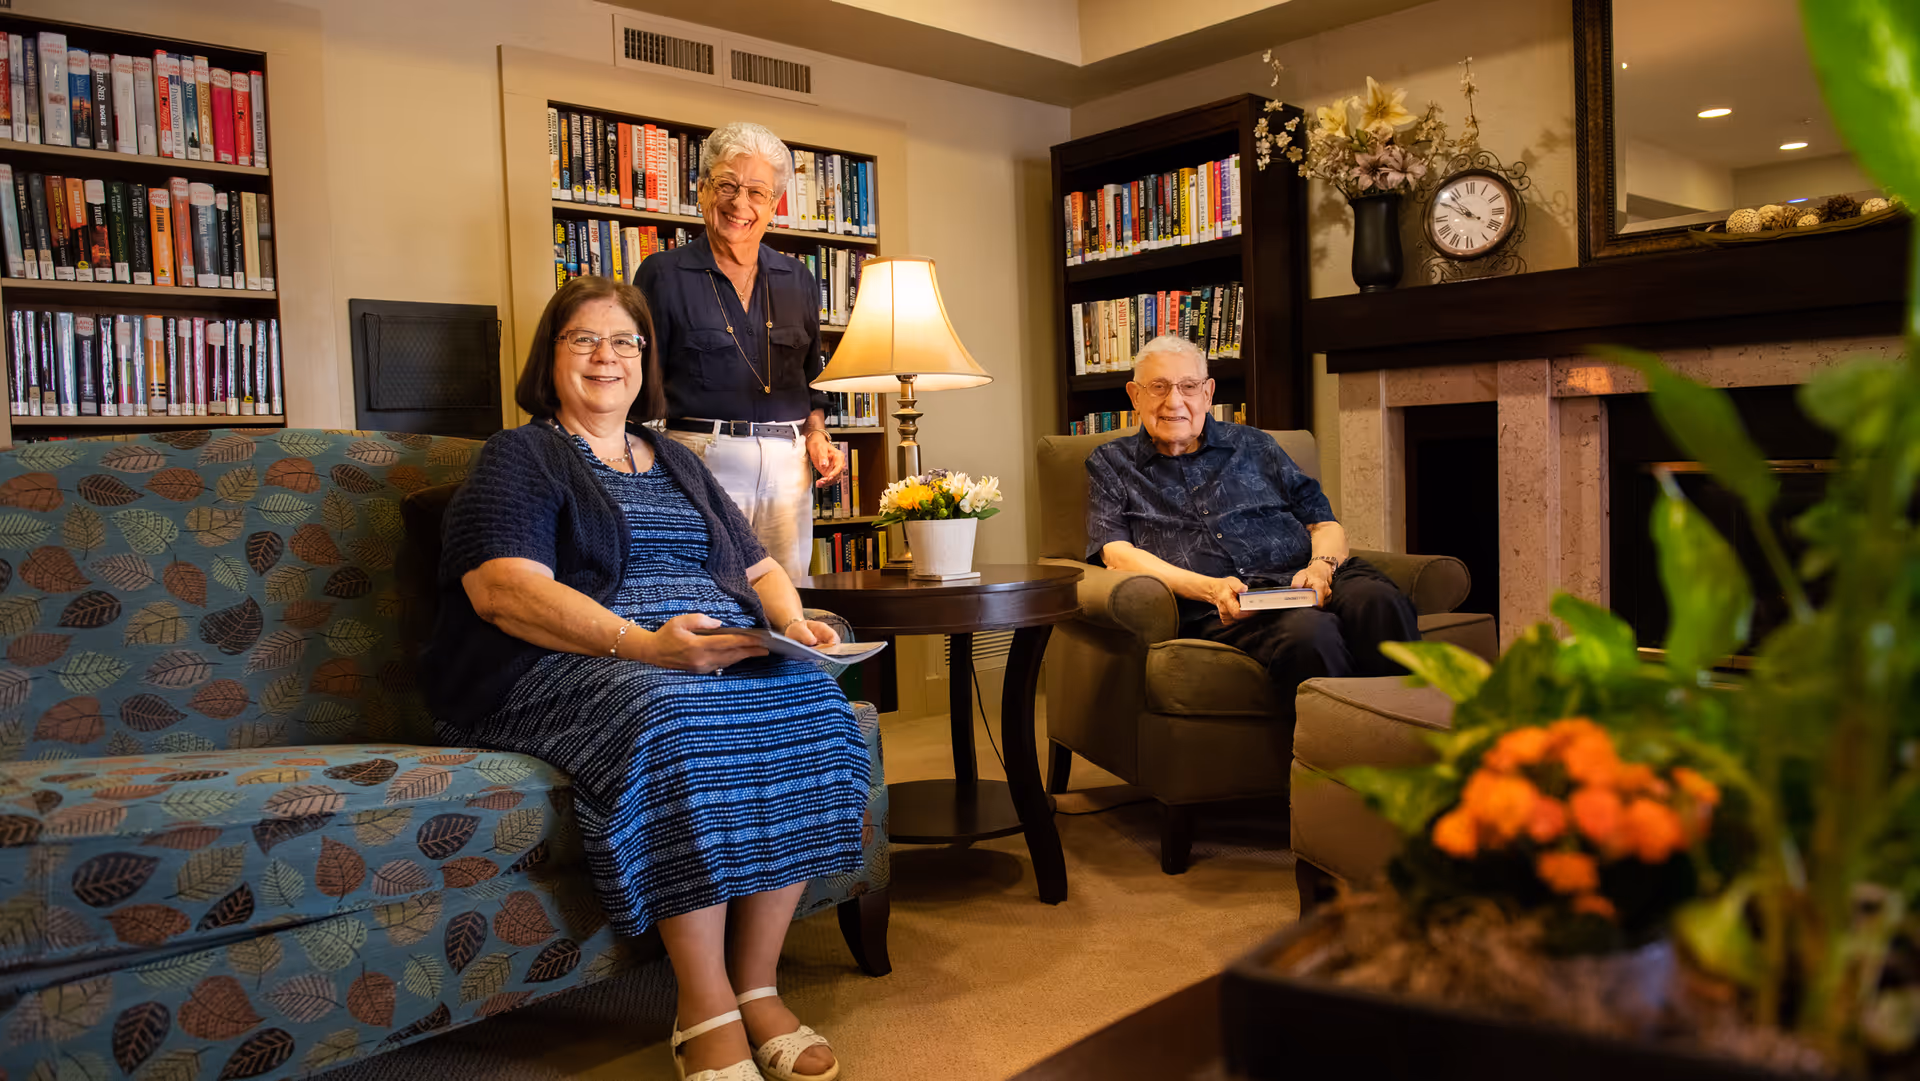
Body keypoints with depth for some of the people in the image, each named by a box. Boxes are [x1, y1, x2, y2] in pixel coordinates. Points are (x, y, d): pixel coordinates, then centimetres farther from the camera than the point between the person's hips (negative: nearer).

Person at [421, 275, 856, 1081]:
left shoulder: (677, 463, 27)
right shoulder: (519, 457, 7)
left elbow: (759, 568, 24)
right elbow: (502, 588, -10)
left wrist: (792, 624, -1)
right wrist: (640, 642, -24)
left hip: (719, 656, 5)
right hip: (561, 668, -5)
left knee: (808, 702, -26)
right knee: (672, 718, -38)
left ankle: (756, 989, -19)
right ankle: (706, 1016, -28)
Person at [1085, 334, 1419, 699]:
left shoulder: (1252, 445, 26)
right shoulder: (1110, 464, 19)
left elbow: (1324, 522, 22)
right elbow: (1117, 552, 4)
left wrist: (1321, 567, -4)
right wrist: (1211, 589, -11)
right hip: (1216, 613, -3)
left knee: (1377, 601, -33)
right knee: (1310, 630, -38)